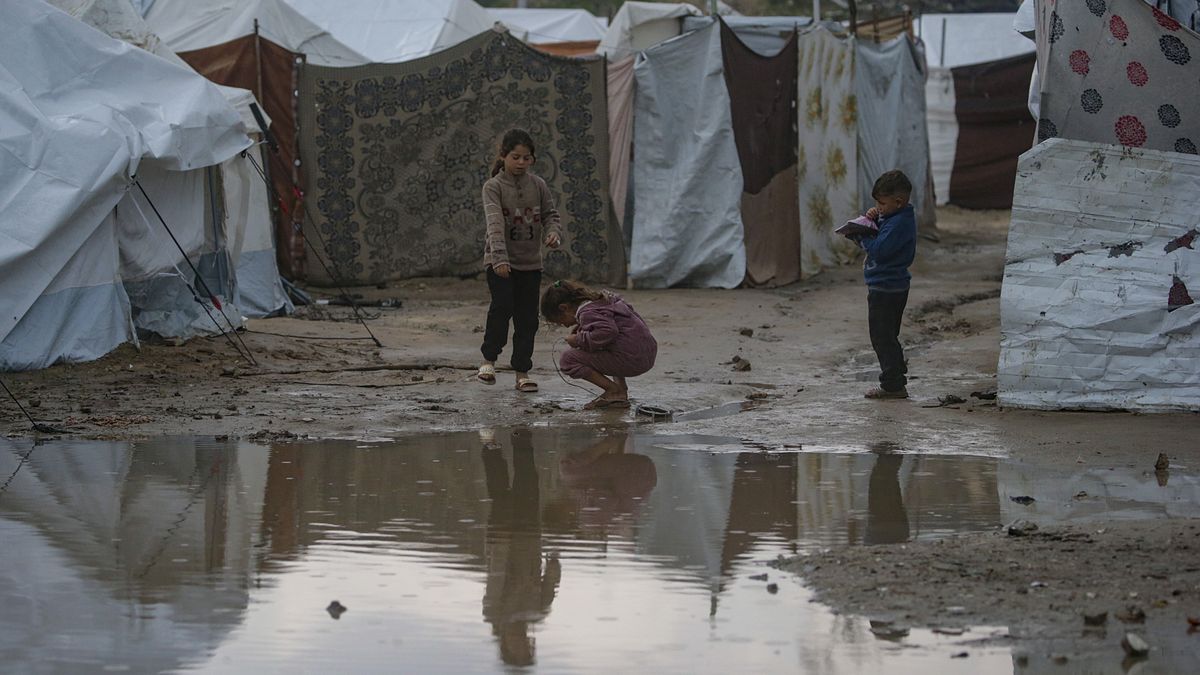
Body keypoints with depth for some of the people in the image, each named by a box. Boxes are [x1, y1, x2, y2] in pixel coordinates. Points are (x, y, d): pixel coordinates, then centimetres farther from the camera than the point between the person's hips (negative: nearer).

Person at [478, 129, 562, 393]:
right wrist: (499, 257, -32)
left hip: (530, 262, 4)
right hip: (500, 262, -4)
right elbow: (495, 223, -20)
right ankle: (489, 359, -3)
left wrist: (554, 233, -19)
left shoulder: (538, 185, 4)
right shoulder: (493, 187, -8)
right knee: (502, 307, -20)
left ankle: (522, 372, 10)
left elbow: (550, 215, 5)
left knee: (527, 317, 3)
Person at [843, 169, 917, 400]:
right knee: (887, 337, 18)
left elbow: (879, 249, -27)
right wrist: (871, 219, 0)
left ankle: (893, 385, -3)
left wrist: (859, 235, -12)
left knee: (882, 337, -5)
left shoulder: (899, 223, -22)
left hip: (885, 288, -11)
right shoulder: (896, 217, 10)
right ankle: (896, 383, 24)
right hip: (894, 286, 11)